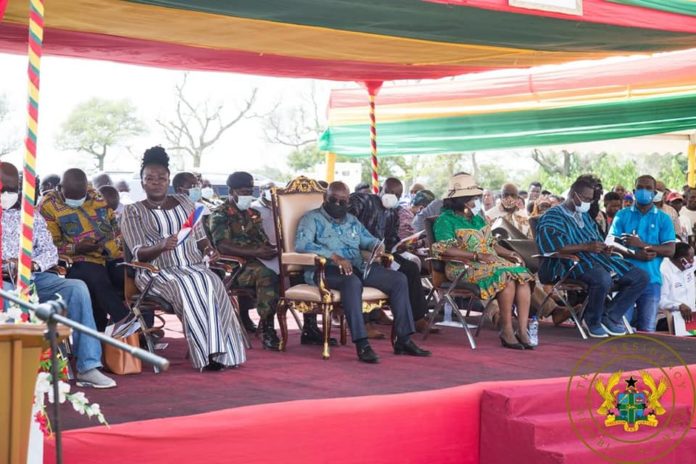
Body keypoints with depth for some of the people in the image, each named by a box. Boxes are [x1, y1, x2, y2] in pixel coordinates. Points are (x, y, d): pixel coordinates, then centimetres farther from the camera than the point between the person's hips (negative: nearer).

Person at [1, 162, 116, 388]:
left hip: (36, 277, 3)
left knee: (77, 287, -23)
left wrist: (34, 264, -13)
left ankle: (88, 367, -26)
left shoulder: (31, 215, 22)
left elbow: (50, 250, 11)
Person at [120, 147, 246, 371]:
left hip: (194, 266, 4)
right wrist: (161, 246, -25)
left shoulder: (184, 202, 21)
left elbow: (200, 237, 24)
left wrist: (208, 248, 0)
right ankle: (207, 355, -36)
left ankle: (219, 352, -33)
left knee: (211, 284, -31)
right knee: (187, 286, -36)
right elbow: (139, 253, -4)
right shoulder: (133, 212, 8)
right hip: (159, 272, -3)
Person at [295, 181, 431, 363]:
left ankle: (403, 340, -11)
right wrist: (335, 257, -25)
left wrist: (378, 246, -1)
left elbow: (370, 240, 27)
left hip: (357, 266, 7)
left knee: (399, 279, -10)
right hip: (326, 269, -7)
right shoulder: (312, 218, 3)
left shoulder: (352, 221, 24)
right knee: (352, 282, -40)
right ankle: (362, 344, -43)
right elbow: (301, 244, -15)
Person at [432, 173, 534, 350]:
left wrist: (509, 253, 6)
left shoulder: (477, 219, 25)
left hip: (491, 262, 8)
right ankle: (506, 330, -24)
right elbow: (444, 249, -16)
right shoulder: (445, 220, -1)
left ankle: (522, 330, -26)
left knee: (522, 275, -19)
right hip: (463, 267, -7)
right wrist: (477, 256, -22)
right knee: (505, 277, -31)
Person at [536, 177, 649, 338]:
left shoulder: (584, 216, 27)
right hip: (572, 264, -9)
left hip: (597, 259, 9)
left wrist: (604, 248, 5)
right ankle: (592, 321, -15)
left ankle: (610, 317, -7)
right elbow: (554, 246, -18)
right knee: (603, 279, -40)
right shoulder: (553, 216, -1)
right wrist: (586, 247, -20)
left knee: (640, 276, -4)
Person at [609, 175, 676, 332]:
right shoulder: (622, 215, 9)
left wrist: (641, 244, -12)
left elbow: (670, 250, 0)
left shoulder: (663, 219, 9)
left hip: (651, 279, 0)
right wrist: (637, 255, -16)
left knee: (647, 330, -1)